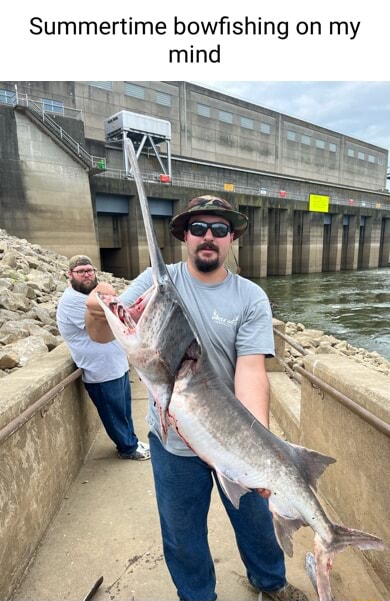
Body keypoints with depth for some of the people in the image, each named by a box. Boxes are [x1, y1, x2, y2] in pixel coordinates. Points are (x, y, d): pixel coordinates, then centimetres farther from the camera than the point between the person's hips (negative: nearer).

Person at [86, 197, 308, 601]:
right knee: (182, 534, 23)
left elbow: (251, 370, -19)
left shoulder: (251, 297, -11)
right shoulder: (157, 280, -9)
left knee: (255, 518, 26)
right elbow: (106, 333, -15)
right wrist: (98, 313, -38)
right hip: (173, 440, 0)